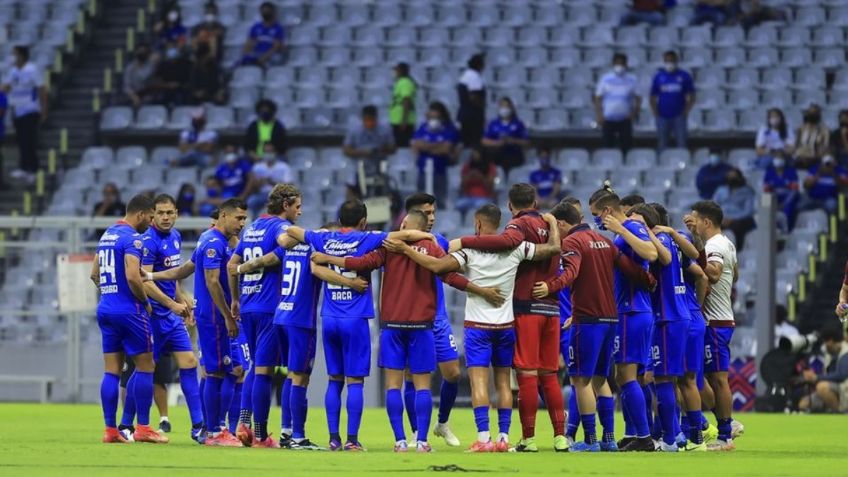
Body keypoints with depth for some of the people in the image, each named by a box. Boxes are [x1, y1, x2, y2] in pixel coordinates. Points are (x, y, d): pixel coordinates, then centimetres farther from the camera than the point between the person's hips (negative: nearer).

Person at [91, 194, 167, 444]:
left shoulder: (106, 236, 15)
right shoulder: (132, 238, -13)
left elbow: (95, 274, 21)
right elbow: (132, 277, -22)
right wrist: (146, 301, -8)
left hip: (105, 308, 8)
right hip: (128, 309, -8)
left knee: (111, 371, 7)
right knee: (145, 367, 0)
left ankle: (110, 429, 5)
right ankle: (143, 428, -1)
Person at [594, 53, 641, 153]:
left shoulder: (632, 80, 4)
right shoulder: (605, 79, 3)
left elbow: (638, 98, 6)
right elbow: (598, 98, 6)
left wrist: (635, 112, -10)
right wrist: (599, 115, -5)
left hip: (625, 119, 0)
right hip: (608, 119, 0)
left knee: (625, 146, -2)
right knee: (608, 145, 1)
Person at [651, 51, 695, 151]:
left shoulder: (684, 76, 3)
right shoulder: (659, 77, 6)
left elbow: (691, 97, 5)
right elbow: (653, 98, 9)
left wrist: (686, 112, -6)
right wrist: (656, 114, -3)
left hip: (679, 116, -1)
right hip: (663, 116, 1)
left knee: (681, 144, -5)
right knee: (662, 146, 3)